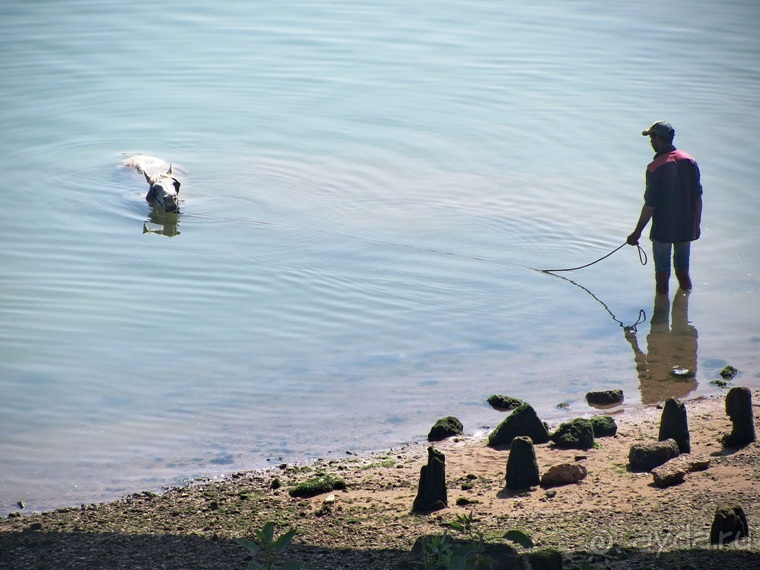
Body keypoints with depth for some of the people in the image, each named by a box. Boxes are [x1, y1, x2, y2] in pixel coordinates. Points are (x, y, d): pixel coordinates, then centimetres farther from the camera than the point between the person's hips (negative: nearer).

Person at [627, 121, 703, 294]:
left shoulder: (655, 168, -19)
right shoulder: (690, 161, -3)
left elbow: (650, 205, -17)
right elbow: (698, 198, 2)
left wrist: (637, 232, -7)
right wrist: (696, 225, 15)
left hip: (663, 229, -5)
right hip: (686, 228, 5)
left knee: (662, 271, 10)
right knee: (683, 268, 20)